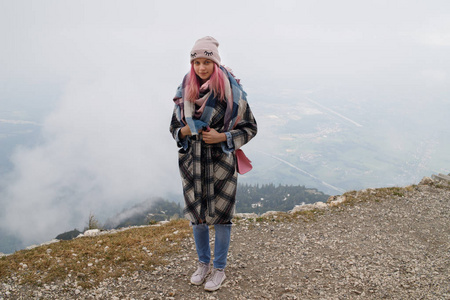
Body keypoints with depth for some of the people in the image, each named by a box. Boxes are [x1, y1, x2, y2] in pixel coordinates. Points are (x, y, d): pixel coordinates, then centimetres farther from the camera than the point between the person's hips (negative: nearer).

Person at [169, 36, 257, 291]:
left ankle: (219, 269, 27)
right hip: (192, 164, 4)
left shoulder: (231, 91, -11)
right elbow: (174, 127, 11)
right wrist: (184, 132, -12)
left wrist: (222, 137, -18)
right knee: (196, 215, 14)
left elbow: (250, 128, -5)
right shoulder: (185, 91, 1)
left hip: (221, 164, -4)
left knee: (221, 216, 6)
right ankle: (203, 264, 36)